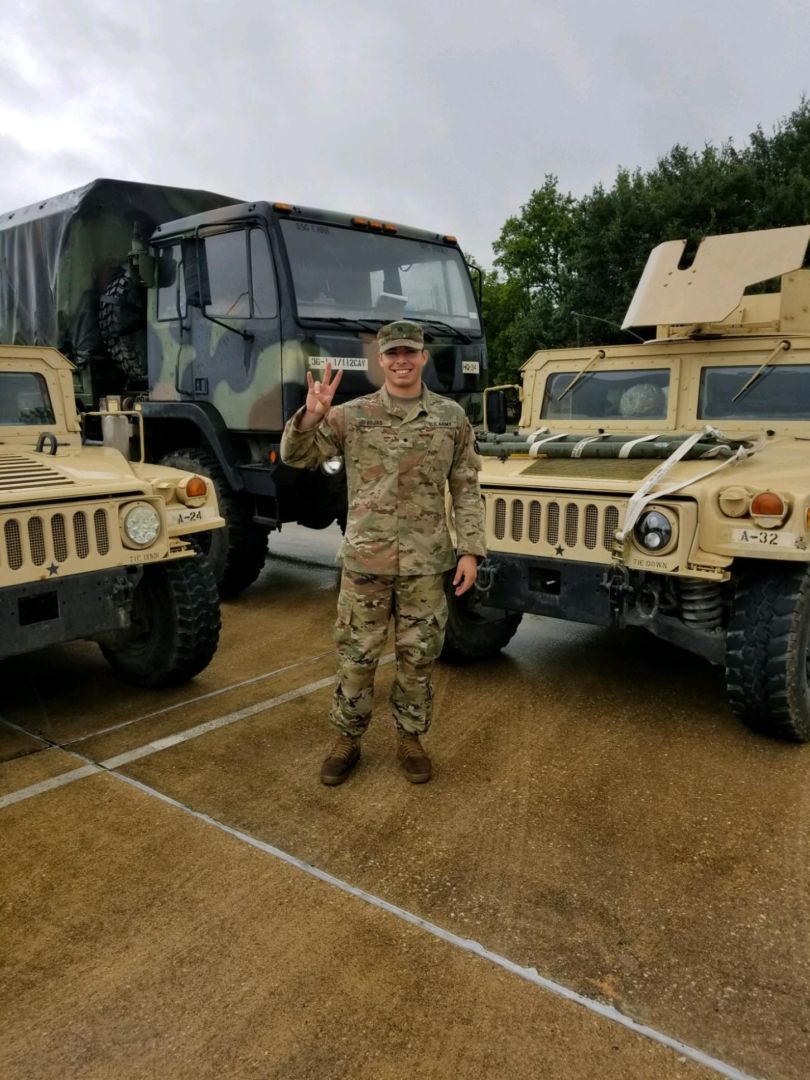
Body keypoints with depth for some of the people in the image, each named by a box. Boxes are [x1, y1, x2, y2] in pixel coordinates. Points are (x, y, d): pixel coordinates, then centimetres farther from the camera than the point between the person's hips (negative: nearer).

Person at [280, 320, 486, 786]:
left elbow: (466, 490, 4)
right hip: (365, 559, 0)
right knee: (356, 657, 8)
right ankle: (348, 740, 26)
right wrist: (312, 416, -20)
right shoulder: (352, 415, 0)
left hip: (425, 562, 1)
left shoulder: (452, 417, 2)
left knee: (418, 659, 11)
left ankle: (411, 739, 29)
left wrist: (470, 550, -3)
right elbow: (295, 456, -1)